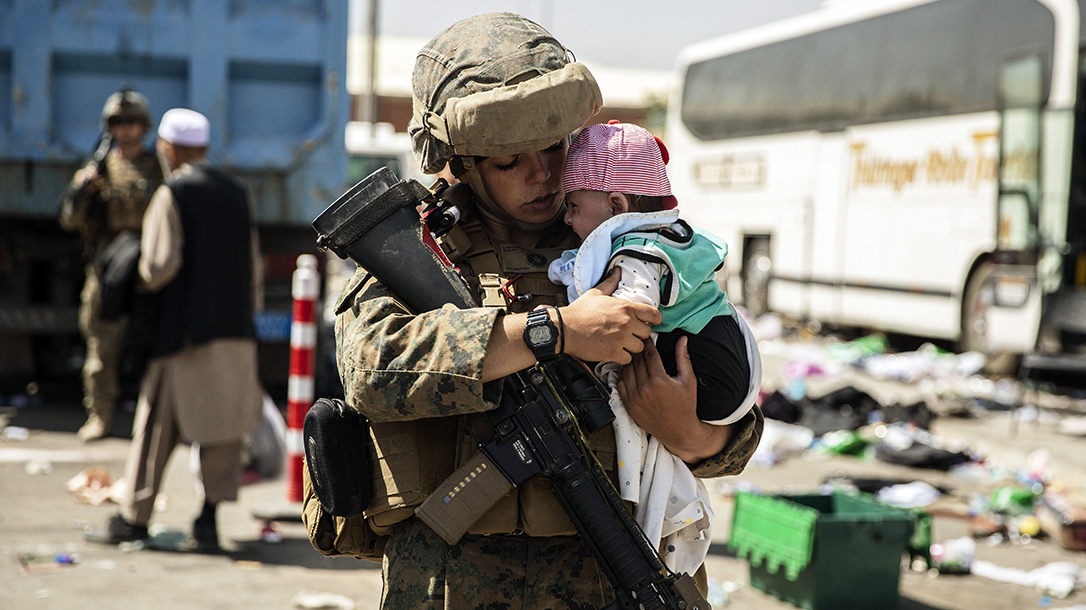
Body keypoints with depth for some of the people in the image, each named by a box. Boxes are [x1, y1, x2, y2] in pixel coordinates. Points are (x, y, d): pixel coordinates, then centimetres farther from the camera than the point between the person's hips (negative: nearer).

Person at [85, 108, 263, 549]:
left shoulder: (171, 195, -8)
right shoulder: (236, 194, 9)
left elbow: (160, 266, -17)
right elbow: (253, 269, 11)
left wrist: (142, 281, 3)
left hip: (182, 329, -5)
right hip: (234, 329, 5)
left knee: (157, 427, 5)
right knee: (222, 425, 8)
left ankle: (134, 517, 12)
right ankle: (209, 517, 6)